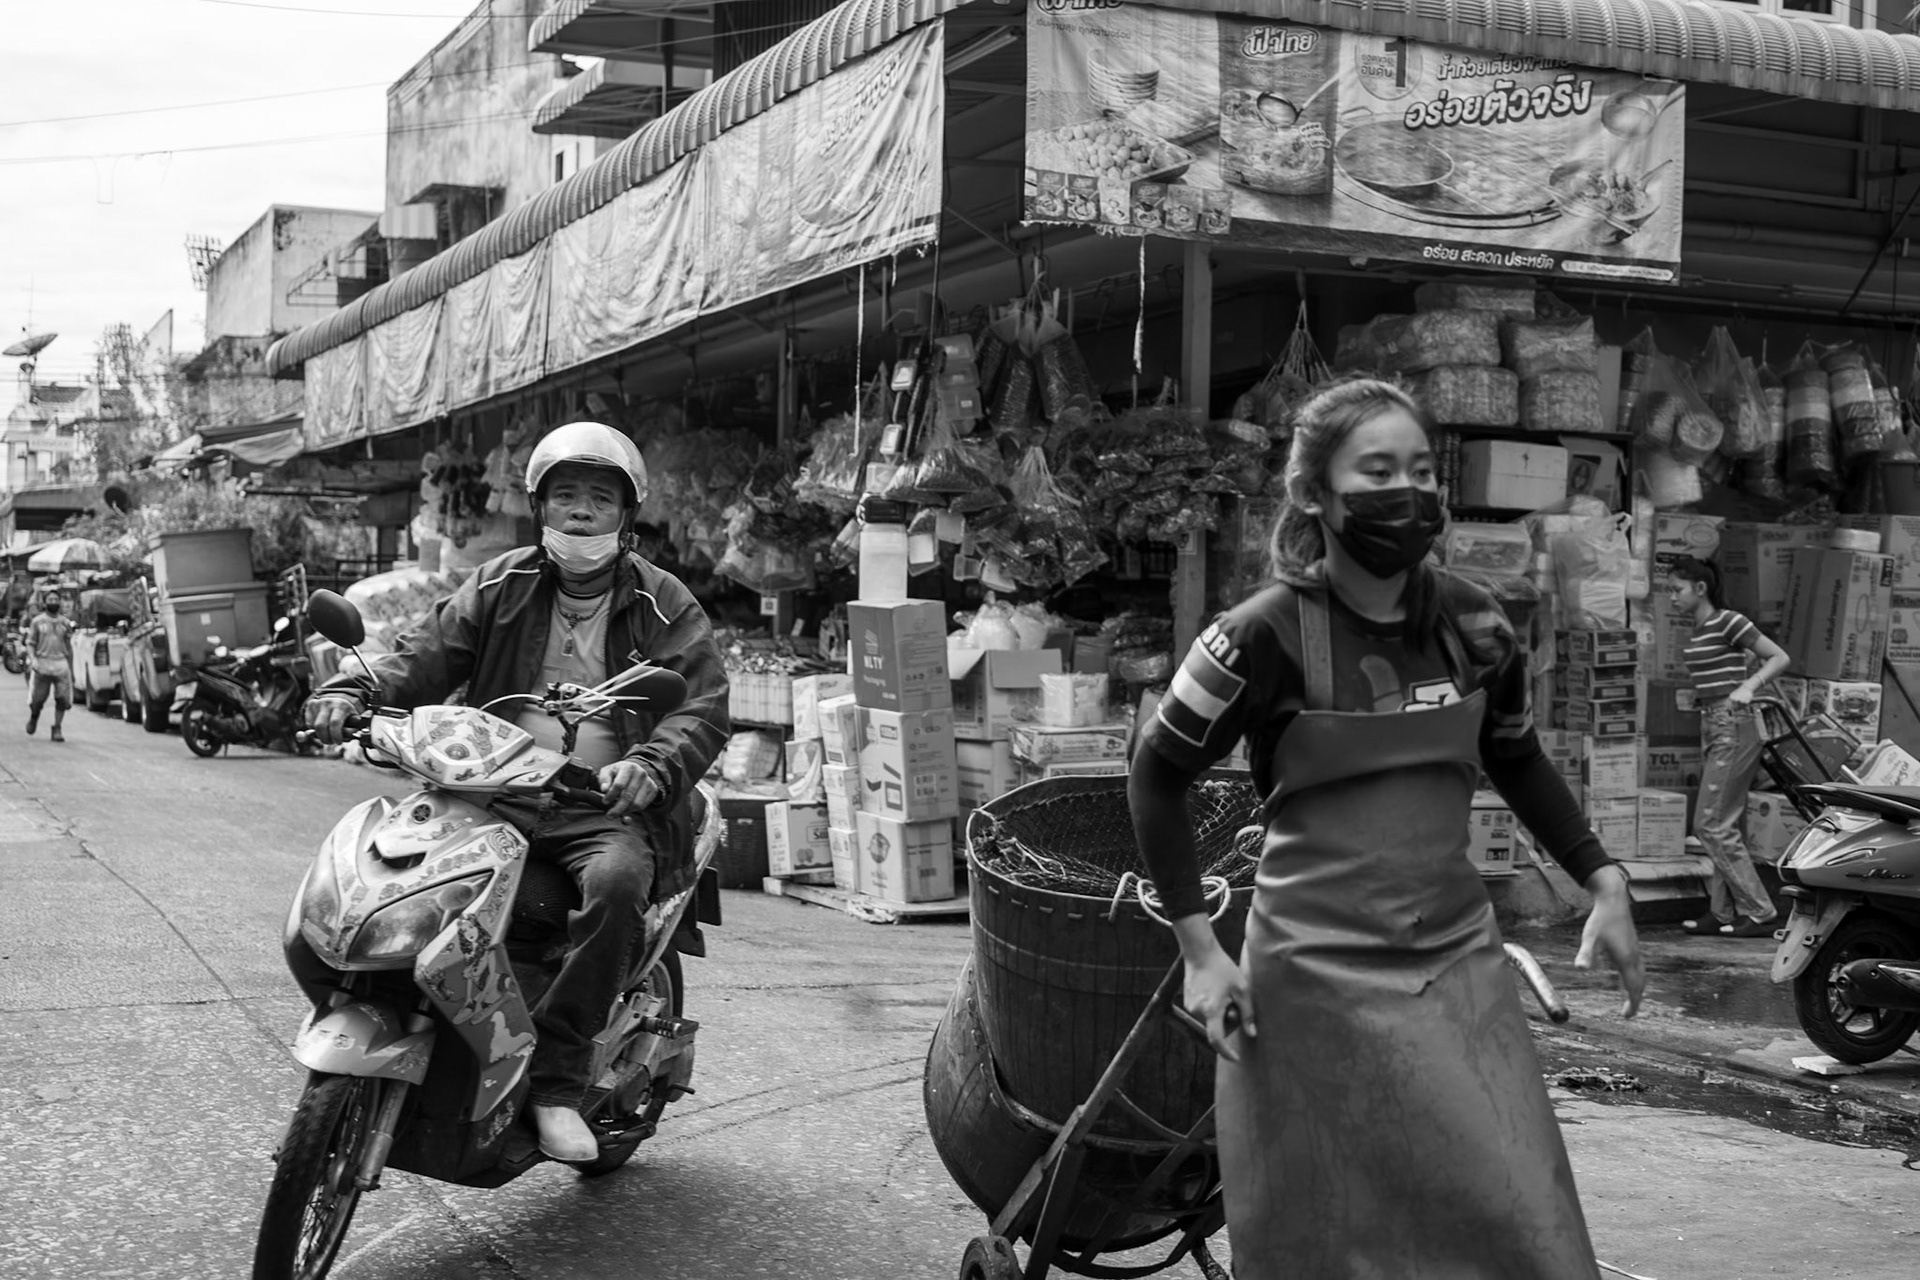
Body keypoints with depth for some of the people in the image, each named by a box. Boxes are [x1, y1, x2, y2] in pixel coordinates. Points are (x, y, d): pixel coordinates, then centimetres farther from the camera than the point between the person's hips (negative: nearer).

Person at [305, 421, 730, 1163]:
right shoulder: (501, 588, 14)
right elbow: (426, 656, 5)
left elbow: (702, 710, -4)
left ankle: (555, 1080, -27)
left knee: (617, 881, -35)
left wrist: (649, 767, -26)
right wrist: (352, 692, -16)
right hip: (498, 796, 3)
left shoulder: (662, 607, 6)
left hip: (605, 808, -3)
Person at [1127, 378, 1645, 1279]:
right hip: (1315, 978, -4)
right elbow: (1158, 774, -3)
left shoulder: (1473, 625, 1)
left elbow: (1518, 762, 18)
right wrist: (1199, 949, -6)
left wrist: (1604, 883, 9)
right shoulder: (1267, 635, -13)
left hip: (1460, 965, 4)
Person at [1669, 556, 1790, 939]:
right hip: (1711, 727, 9)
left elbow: (1781, 658, -11)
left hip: (1733, 728, -9)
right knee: (1721, 826, 9)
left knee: (1712, 825, -9)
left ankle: (1760, 914, -5)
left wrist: (1748, 687, -25)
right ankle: (1722, 912, 13)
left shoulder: (1727, 622, -12)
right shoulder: (1697, 631, 14)